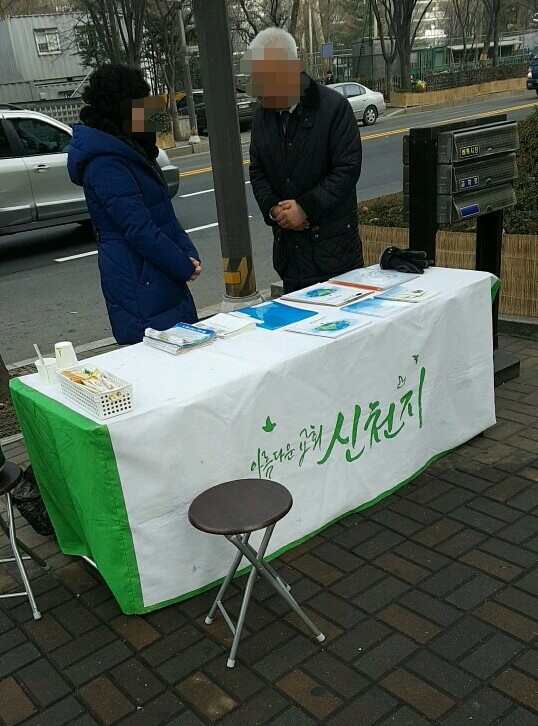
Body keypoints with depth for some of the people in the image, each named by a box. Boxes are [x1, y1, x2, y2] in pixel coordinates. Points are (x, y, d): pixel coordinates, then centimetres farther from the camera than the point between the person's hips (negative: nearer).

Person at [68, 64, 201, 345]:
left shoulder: (133, 151, 15)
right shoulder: (105, 163, -16)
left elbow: (164, 214, 14)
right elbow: (138, 229, -21)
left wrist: (189, 255, 1)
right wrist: (185, 267, -14)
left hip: (164, 278, 10)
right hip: (139, 285, -9)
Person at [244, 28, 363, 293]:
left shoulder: (334, 107, -9)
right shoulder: (262, 114, 9)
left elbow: (348, 169, -12)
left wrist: (306, 207, -17)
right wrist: (271, 207, -5)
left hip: (333, 243, -5)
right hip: (287, 243, 5)